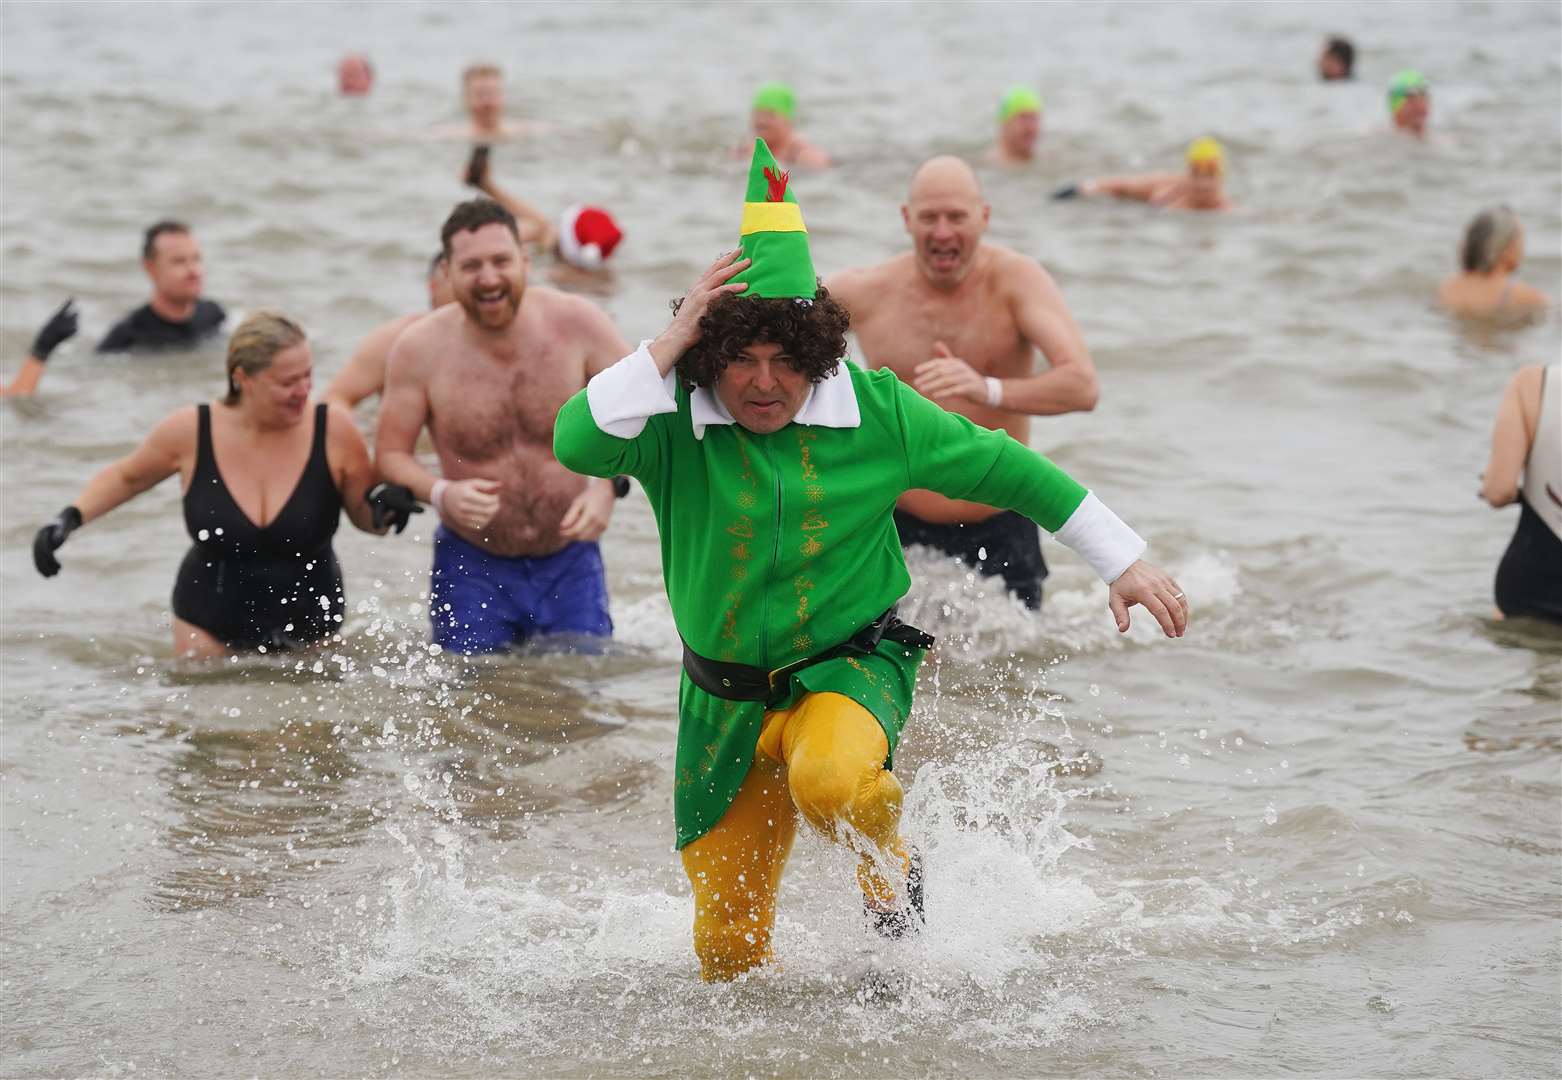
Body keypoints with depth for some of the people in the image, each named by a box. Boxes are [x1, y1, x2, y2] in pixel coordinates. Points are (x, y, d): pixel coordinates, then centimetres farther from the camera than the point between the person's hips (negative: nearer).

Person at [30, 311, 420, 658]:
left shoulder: (332, 430, -14)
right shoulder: (190, 431, -12)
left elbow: (365, 515, 0)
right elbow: (126, 477, 9)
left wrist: (383, 503, -22)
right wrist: (70, 518, -4)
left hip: (308, 622, 0)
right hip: (211, 620, 0)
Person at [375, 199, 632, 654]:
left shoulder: (576, 323, -11)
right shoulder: (420, 350, -11)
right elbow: (390, 454, -6)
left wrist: (608, 486, -22)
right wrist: (440, 493, -26)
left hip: (570, 564, 1)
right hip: (472, 567, -1)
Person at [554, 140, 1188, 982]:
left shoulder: (875, 412, -11)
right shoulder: (673, 418, -14)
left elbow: (1003, 469, 0)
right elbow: (576, 444, -34)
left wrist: (1123, 562, 2)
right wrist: (669, 344, -37)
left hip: (851, 664, -1)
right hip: (729, 695, 1)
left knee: (832, 782, -37)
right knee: (727, 946, 7)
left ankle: (889, 863, -2)